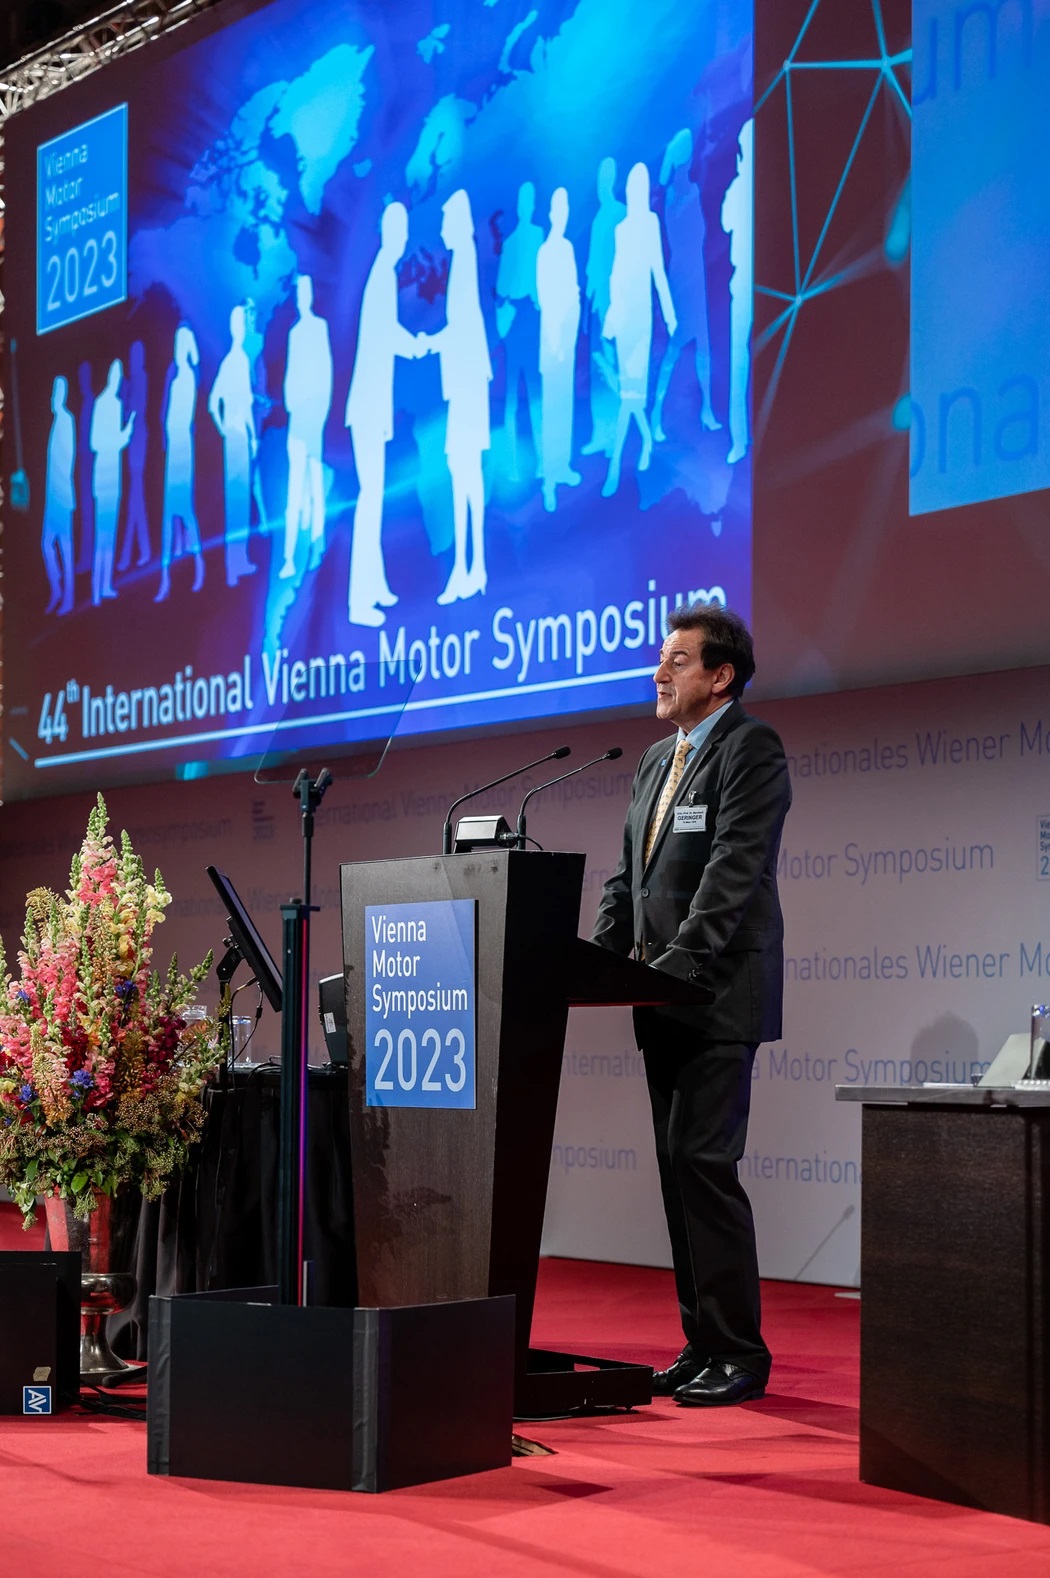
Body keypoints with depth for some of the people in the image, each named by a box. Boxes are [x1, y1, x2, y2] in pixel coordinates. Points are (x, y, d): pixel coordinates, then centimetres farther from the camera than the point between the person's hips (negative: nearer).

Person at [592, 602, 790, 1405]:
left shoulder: (752, 749, -8)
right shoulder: (658, 760, 18)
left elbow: (734, 869, -18)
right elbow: (629, 875, 19)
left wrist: (678, 962, -23)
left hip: (720, 993, -9)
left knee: (703, 1159, -12)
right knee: (678, 1167, 9)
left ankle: (740, 1353, -5)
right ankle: (703, 1344, 15)